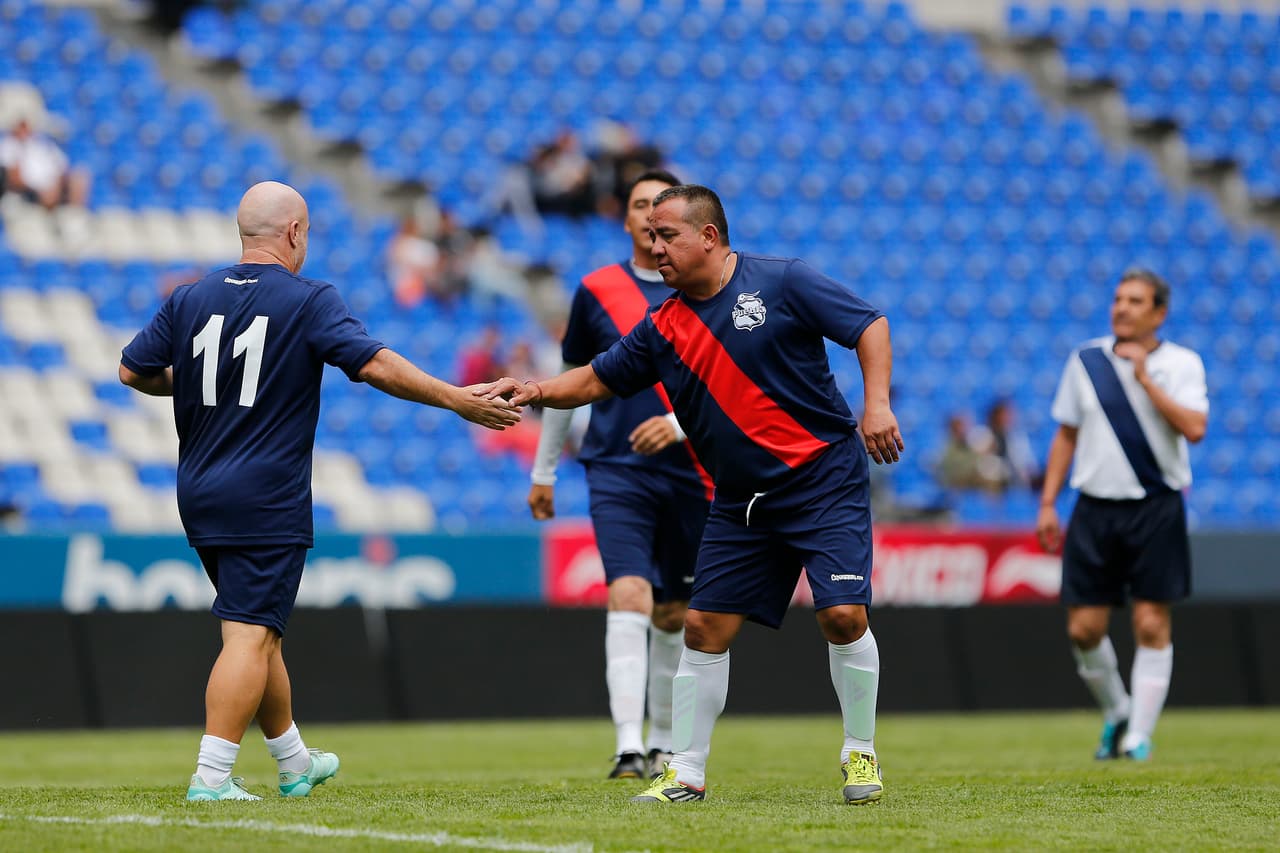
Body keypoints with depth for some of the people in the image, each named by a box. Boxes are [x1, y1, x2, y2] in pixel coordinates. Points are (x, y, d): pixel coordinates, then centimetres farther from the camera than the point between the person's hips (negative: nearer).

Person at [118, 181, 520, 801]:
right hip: (267, 501, -6)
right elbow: (374, 364, -18)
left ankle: (294, 763, 32)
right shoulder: (309, 301, -9)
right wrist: (456, 400, -11)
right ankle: (211, 775, -17)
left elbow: (133, 371, 10)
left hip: (200, 495, 7)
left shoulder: (189, 299, 6)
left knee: (258, 631, 18)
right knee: (251, 636, -8)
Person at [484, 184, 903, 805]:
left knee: (843, 614, -16)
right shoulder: (664, 329, 7)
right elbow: (597, 380, 12)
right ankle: (685, 773, 8)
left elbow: (870, 325, -5)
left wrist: (877, 404, -16)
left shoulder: (780, 282, -7)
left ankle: (860, 753, 4)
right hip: (741, 500, 5)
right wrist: (538, 391, -6)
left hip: (824, 479, -5)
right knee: (705, 625, -1)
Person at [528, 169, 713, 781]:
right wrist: (543, 470, 19)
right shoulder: (596, 291, 4)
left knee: (672, 616, 10)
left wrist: (681, 422, -21)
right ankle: (629, 750, -26)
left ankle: (664, 746, 26)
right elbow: (571, 380, 16)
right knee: (629, 598, -19)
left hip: (691, 473, 1)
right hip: (617, 472, -1)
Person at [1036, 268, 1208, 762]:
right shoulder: (1086, 361, 8)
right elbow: (1066, 435, 14)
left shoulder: (1180, 364, -1)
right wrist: (1047, 504, 9)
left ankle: (1139, 736, 2)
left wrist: (1145, 378, -17)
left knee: (1152, 625, -5)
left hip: (1156, 511, -3)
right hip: (1095, 509, 3)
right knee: (1084, 628, 0)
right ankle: (1116, 713, 24)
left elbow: (1194, 428, -17)